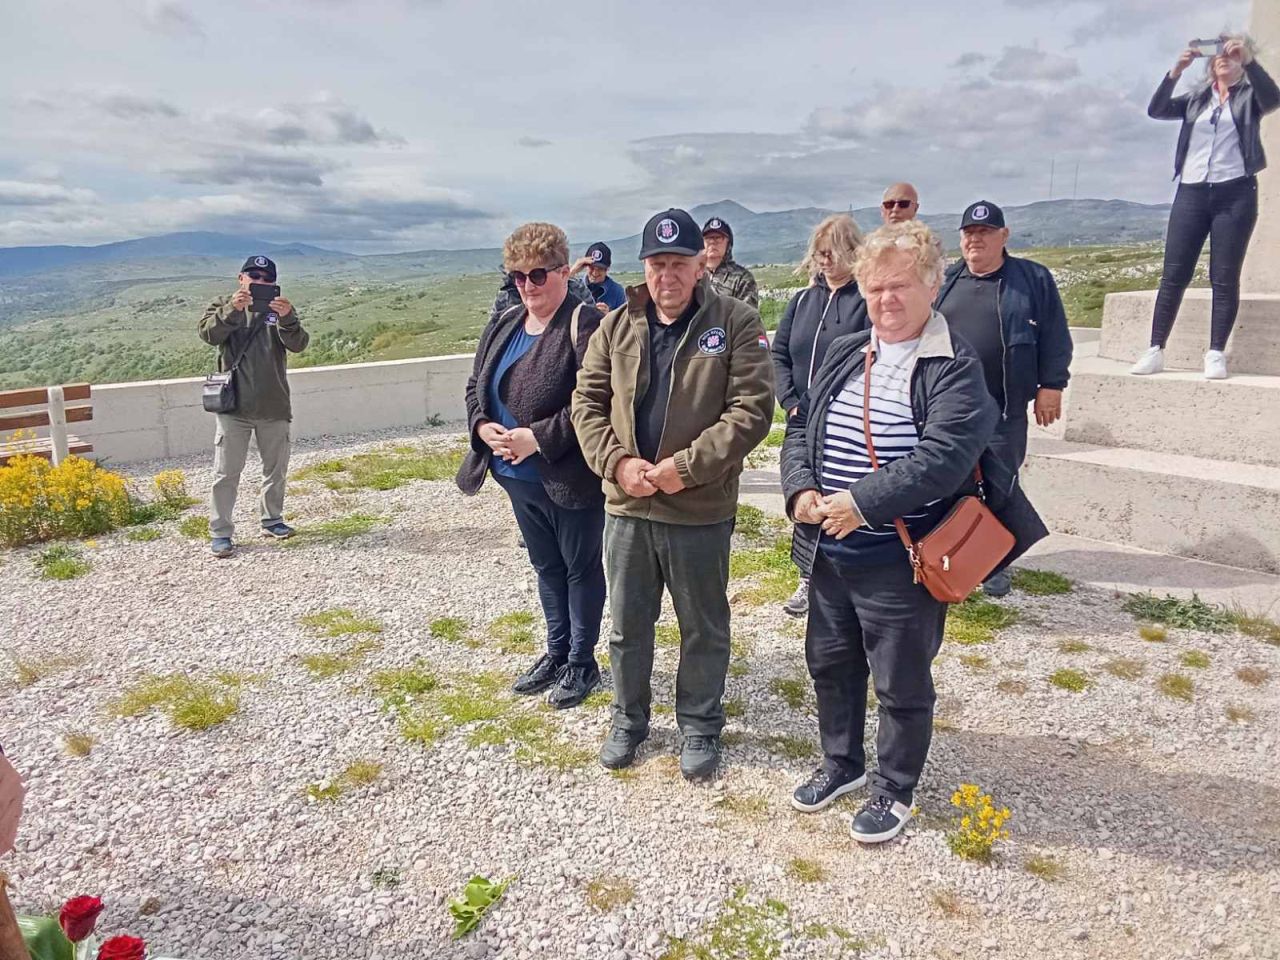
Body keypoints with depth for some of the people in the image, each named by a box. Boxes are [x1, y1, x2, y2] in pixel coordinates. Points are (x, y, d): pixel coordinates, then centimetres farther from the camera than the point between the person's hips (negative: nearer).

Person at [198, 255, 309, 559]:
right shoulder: (223, 306, 5)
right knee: (227, 471, -1)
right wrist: (232, 310, -32)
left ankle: (272, 519, 30)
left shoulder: (280, 311, 8)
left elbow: (298, 344, -10)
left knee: (276, 468, 14)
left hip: (274, 407, 3)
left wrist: (287, 318, -29)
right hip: (234, 406, -2)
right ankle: (220, 532, 5)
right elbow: (209, 334, -16)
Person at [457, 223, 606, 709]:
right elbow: (476, 387, 15)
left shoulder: (585, 325, -17)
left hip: (570, 478, -8)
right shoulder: (503, 325, 9)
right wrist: (483, 427, -4)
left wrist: (539, 438, -25)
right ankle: (557, 651, 37)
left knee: (581, 567, 9)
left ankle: (582, 662, 25)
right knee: (546, 565, 20)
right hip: (517, 475, 8)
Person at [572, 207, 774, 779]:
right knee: (627, 625, 18)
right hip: (626, 505, 4)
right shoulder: (617, 327, 4)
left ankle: (700, 727, 35)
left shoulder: (736, 323, -8)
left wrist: (686, 466, -20)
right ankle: (629, 720, 39)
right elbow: (587, 401, 5)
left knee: (704, 629, 14)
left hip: (701, 511, -3)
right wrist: (617, 462, -11)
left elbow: (751, 410, -14)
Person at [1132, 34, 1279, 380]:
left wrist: (1248, 59, -21)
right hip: (1192, 192, 2)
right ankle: (1155, 350, -1)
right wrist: (1177, 70, -12)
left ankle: (1216, 354, -4)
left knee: (1225, 277, -4)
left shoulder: (1249, 96, 10)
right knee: (1173, 274, -2)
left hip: (1235, 193, -2)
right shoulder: (1196, 98, 16)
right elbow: (1156, 110, 1)